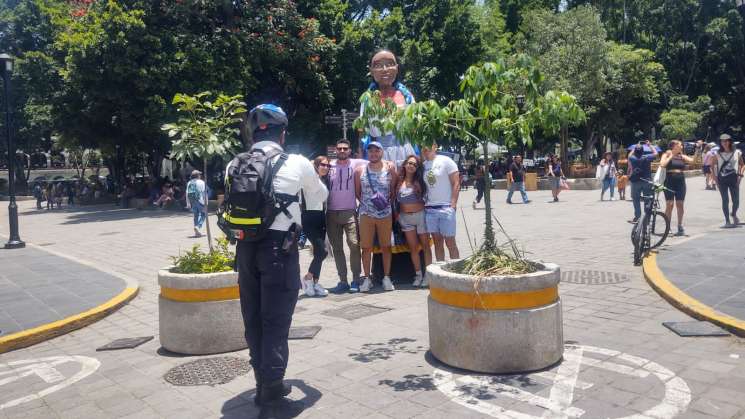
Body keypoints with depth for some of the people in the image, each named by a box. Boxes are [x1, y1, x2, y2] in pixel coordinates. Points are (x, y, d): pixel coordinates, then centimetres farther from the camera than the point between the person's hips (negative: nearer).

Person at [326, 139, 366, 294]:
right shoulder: (329, 165, 7)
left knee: (354, 245, -10)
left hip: (349, 211, -3)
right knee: (337, 248, 6)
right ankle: (343, 281, 14)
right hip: (331, 213, 3)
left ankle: (356, 280, 1)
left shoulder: (356, 163, 0)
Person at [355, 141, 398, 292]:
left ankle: (386, 277, 16)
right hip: (366, 214, 1)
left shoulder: (390, 167, -1)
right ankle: (367, 278, 12)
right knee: (366, 247, 3)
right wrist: (367, 202, 1)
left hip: (385, 213, 0)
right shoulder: (360, 170, 1)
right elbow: (357, 193, 8)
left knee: (386, 246, 6)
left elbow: (394, 190, 3)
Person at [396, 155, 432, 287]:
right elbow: (394, 198, 6)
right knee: (413, 247, 6)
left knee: (425, 245, 3)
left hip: (420, 215, -2)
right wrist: (397, 214, 1)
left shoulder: (419, 182, -2)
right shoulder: (399, 181, 2)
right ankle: (418, 274, 15)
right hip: (405, 217, 2)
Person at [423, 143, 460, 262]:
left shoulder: (445, 161, -3)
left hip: (446, 207, -4)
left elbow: (456, 183, -6)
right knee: (437, 242, 8)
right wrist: (423, 203, 7)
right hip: (429, 209, 5)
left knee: (450, 242, -3)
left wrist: (453, 205, -12)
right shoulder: (423, 165, 11)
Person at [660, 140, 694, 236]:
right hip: (669, 182, -4)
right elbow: (662, 164, -17)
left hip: (680, 182, 4)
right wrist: (670, 157, -9)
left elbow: (692, 160, -2)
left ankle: (680, 227, 12)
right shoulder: (667, 155, 0)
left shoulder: (682, 156, 11)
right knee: (669, 205, -2)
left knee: (680, 205, 5)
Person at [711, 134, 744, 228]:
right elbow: (712, 165, 9)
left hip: (733, 178, 0)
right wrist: (715, 177, 1)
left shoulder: (737, 153, 1)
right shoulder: (718, 154, 1)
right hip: (722, 179, 0)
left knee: (736, 200, 3)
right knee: (725, 200, 0)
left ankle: (734, 214, 34)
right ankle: (727, 221, 7)